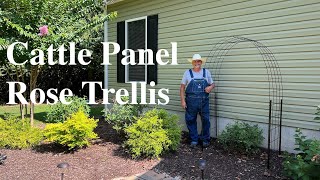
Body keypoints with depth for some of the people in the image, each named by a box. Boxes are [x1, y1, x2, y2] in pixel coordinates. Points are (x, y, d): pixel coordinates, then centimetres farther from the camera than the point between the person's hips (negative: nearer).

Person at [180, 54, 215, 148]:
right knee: (191, 120, 5)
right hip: (191, 101, 0)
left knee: (206, 120, 4)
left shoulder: (206, 72, 9)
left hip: (204, 101, 1)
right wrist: (183, 101, -3)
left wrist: (210, 87, -8)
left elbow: (212, 84, 17)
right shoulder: (187, 73, 5)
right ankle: (194, 140, 20)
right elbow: (182, 87, 5)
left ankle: (205, 139, 21)